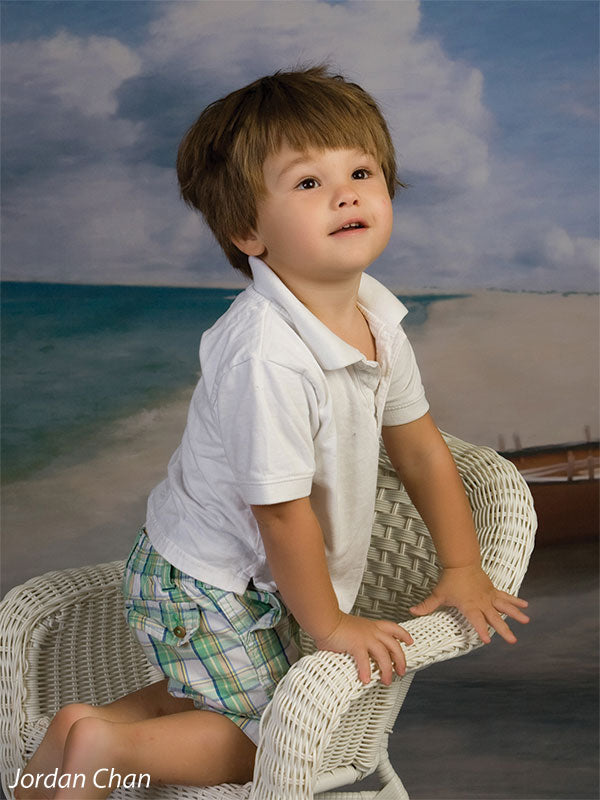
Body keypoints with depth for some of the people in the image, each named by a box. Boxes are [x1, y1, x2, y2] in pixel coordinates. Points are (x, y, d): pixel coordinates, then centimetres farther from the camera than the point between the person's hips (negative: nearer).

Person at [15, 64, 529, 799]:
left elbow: (420, 447, 4)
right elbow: (283, 511, -26)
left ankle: (89, 730, 25)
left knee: (247, 700, 24)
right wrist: (330, 625, -14)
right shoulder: (267, 354, -34)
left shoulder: (377, 318, -7)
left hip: (253, 579, 8)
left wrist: (462, 570, 5)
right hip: (202, 592, -8)